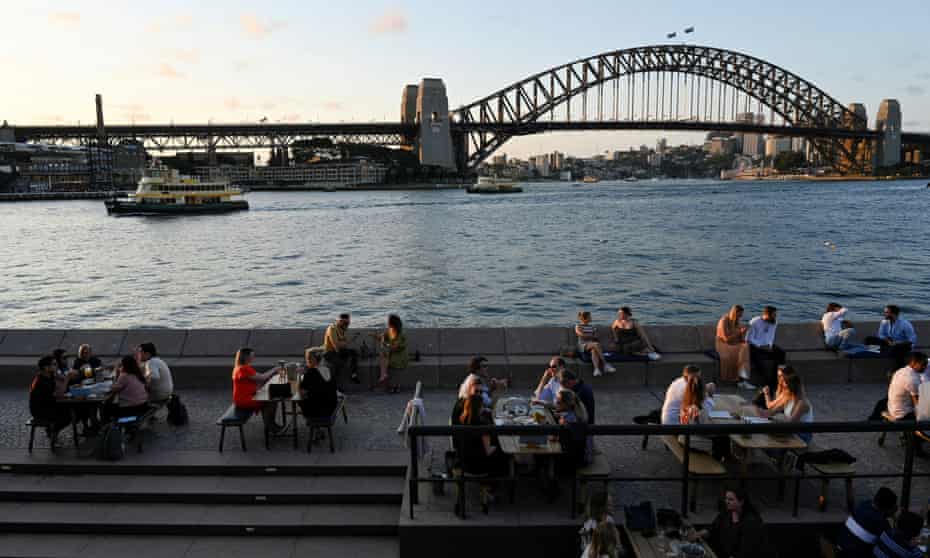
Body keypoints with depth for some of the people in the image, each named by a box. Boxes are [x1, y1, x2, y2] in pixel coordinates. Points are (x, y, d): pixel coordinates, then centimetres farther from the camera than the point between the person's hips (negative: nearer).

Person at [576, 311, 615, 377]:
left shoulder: (592, 326, 18)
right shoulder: (578, 326, 4)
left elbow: (596, 337, 12)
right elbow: (581, 335, -14)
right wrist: (592, 336, -10)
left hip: (592, 345, 4)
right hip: (583, 345, -4)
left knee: (594, 350, -35)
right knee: (596, 344, -35)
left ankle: (597, 369, -53)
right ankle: (605, 364, -39)